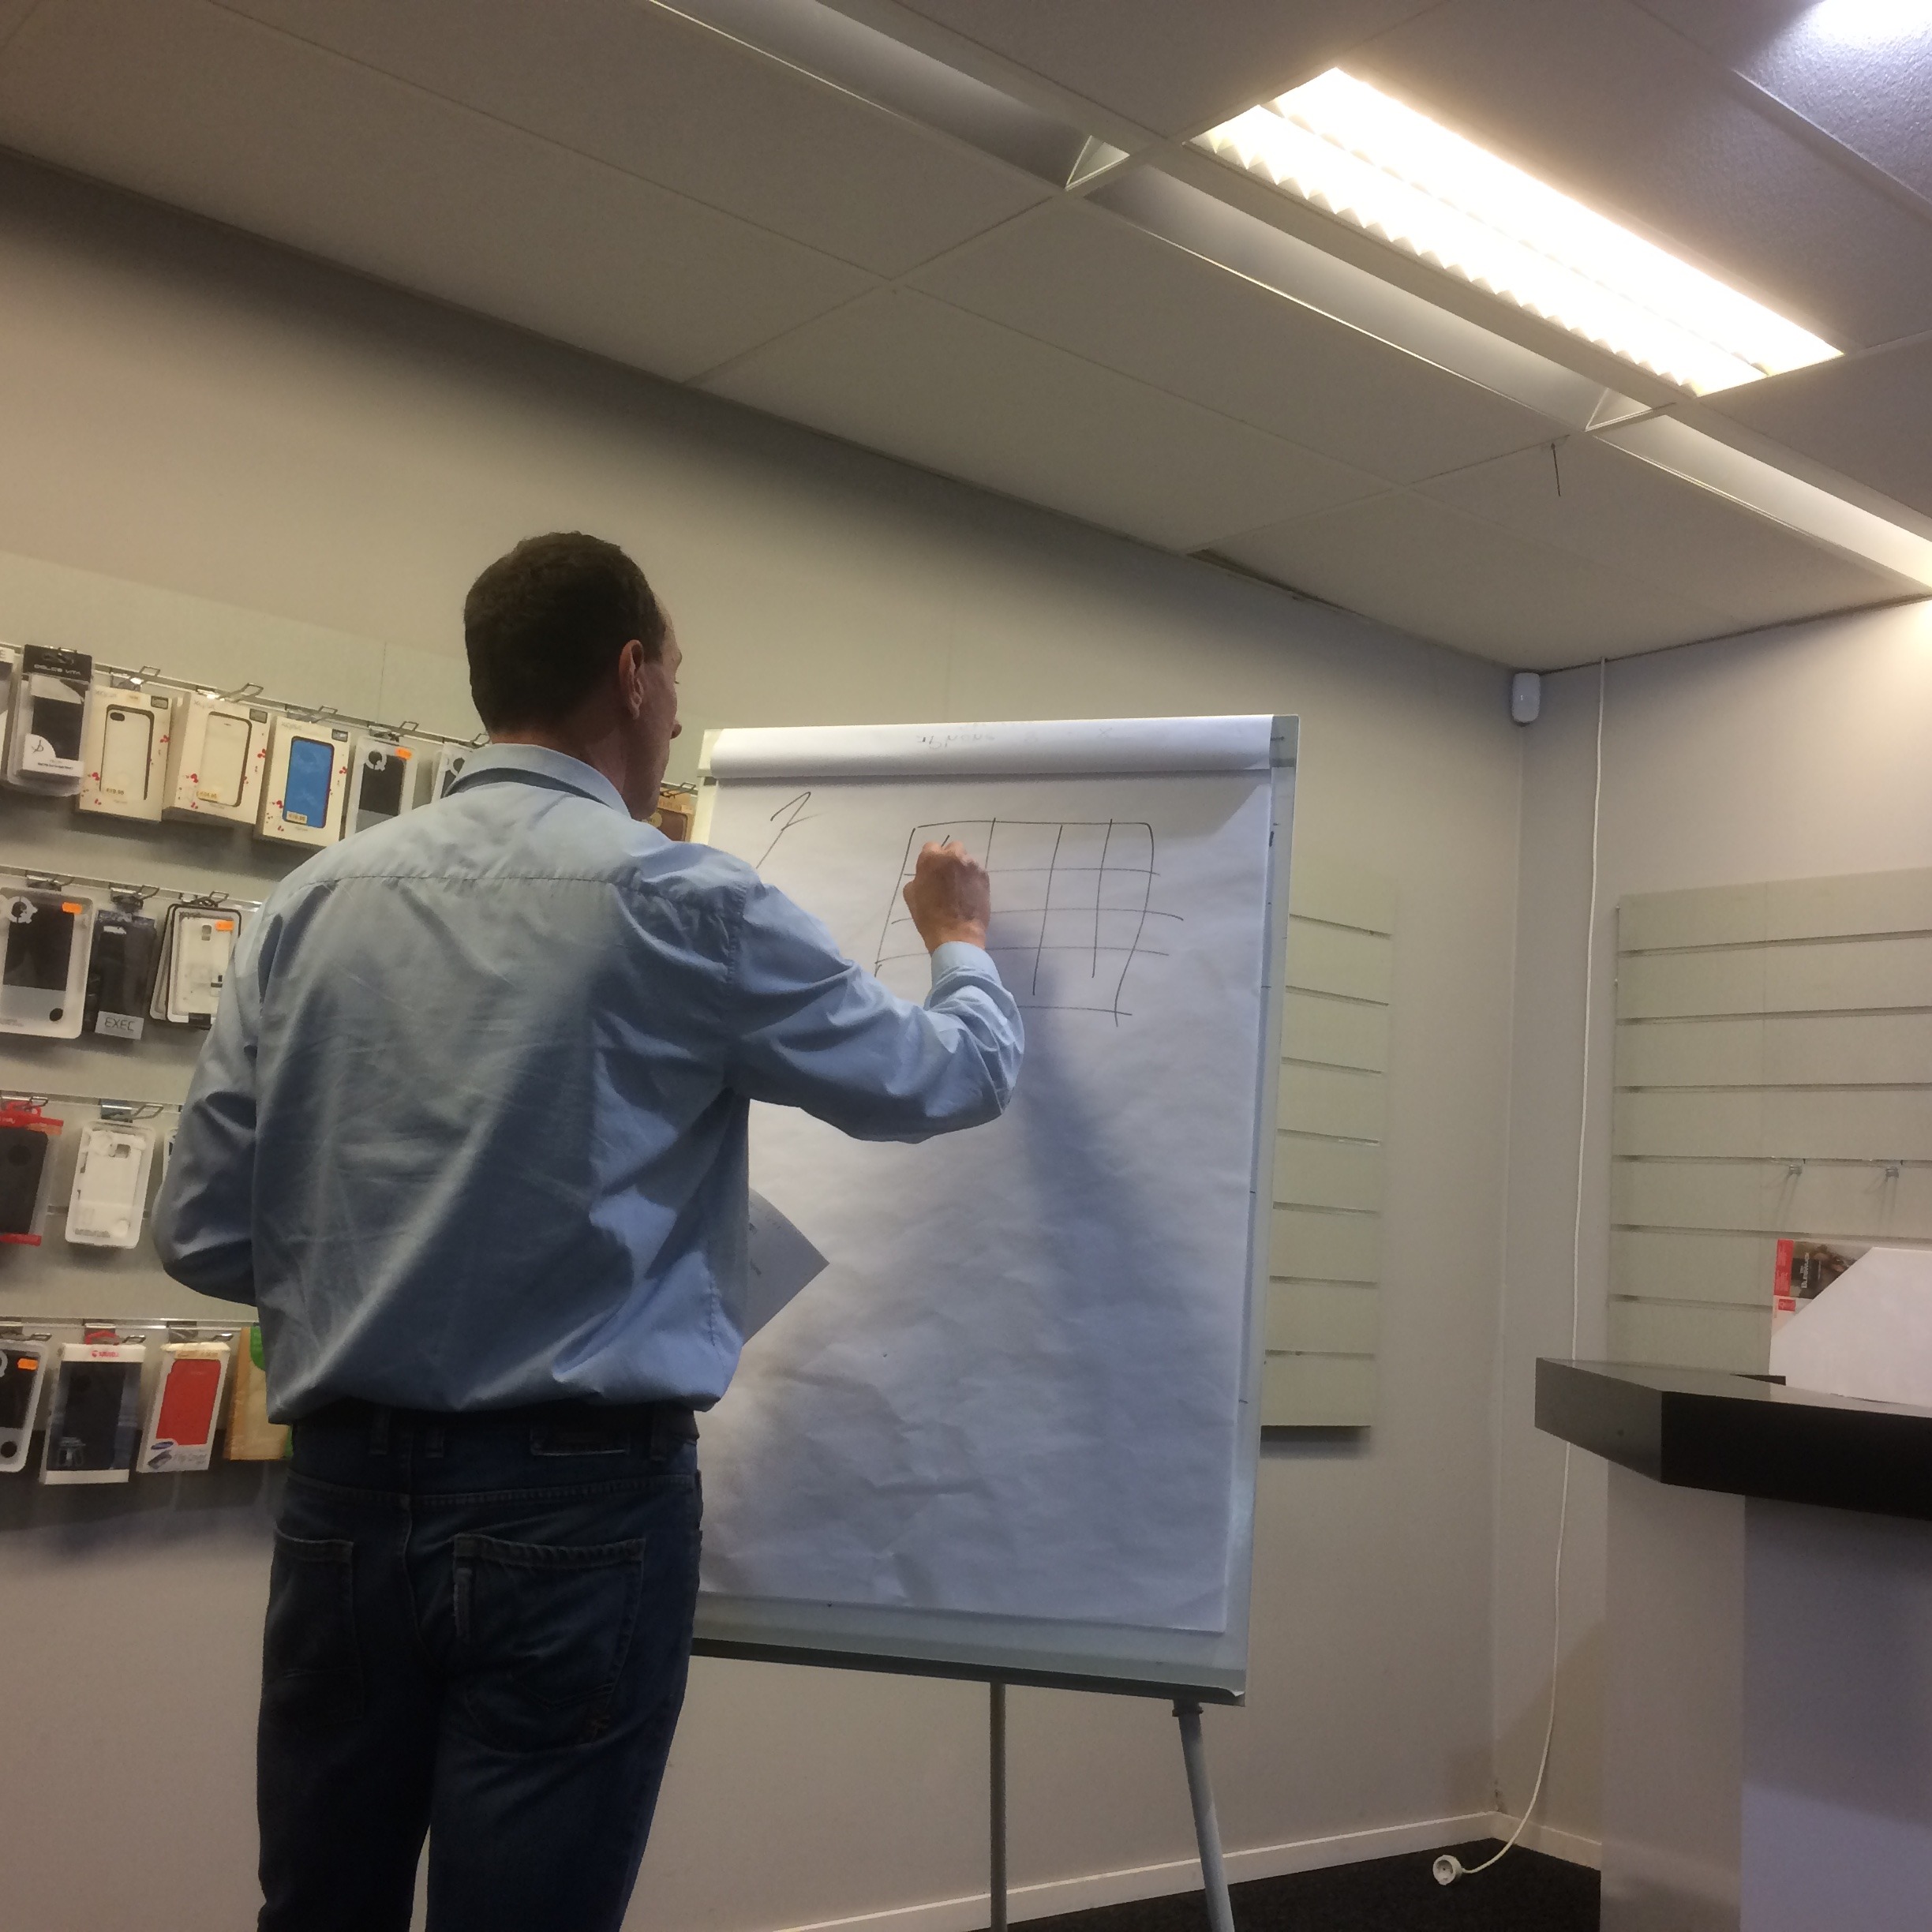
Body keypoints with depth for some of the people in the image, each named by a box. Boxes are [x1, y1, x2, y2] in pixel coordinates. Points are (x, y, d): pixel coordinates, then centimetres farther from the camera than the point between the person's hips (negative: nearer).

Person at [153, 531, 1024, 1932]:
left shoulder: (316, 901, 2)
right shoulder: (679, 901, -9)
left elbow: (205, 1236, 5)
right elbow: (952, 1079, 3)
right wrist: (963, 944, 24)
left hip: (344, 1496, 5)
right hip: (579, 1501, -4)